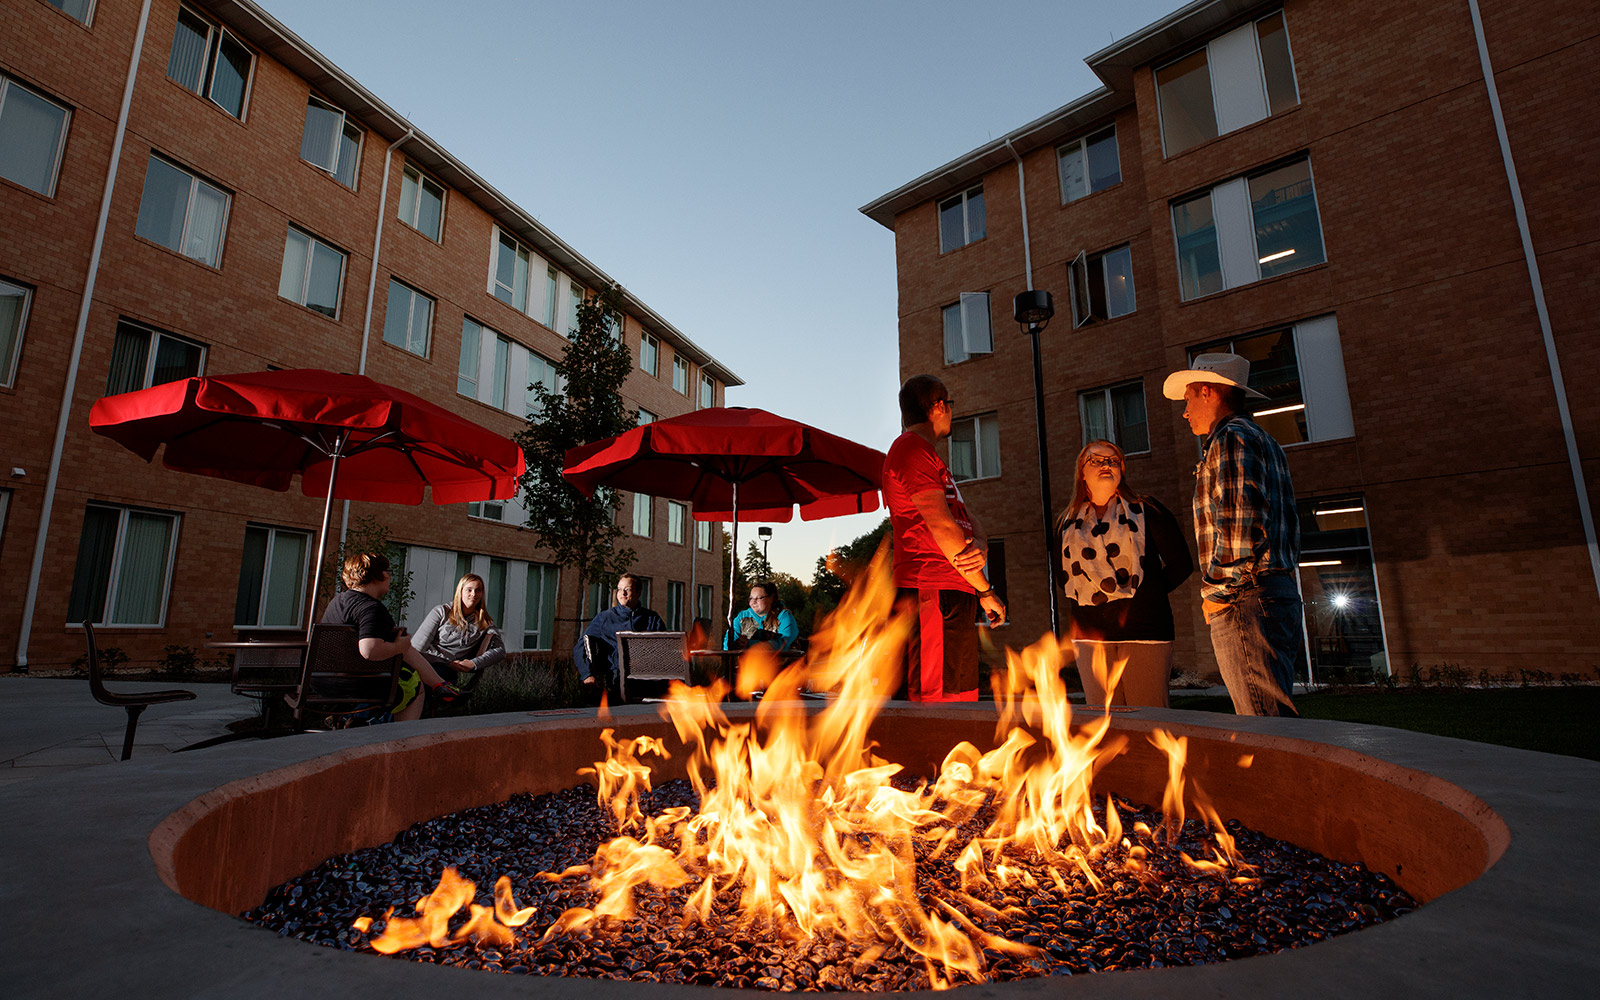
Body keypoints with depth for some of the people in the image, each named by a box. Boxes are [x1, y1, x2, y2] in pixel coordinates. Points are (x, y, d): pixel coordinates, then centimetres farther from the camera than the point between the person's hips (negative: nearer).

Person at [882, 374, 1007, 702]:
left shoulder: (925, 454, 28)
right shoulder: (913, 449, -5)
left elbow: (968, 519, 18)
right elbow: (941, 525, -13)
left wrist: (980, 547, -6)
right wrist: (985, 590, -7)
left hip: (953, 597, 11)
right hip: (933, 594, -10)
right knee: (937, 700, -13)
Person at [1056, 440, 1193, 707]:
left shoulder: (1145, 510, 6)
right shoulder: (1067, 523, 12)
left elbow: (1181, 564, 5)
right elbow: (1063, 575, 22)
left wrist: (1147, 593, 5)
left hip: (1144, 631, -2)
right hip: (1091, 635, 2)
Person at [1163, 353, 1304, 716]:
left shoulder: (1230, 438, -8)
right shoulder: (1265, 442, 24)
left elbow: (1241, 523, -20)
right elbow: (1289, 525, 24)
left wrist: (1217, 592, -12)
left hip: (1246, 602, -11)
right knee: (1276, 714, 14)